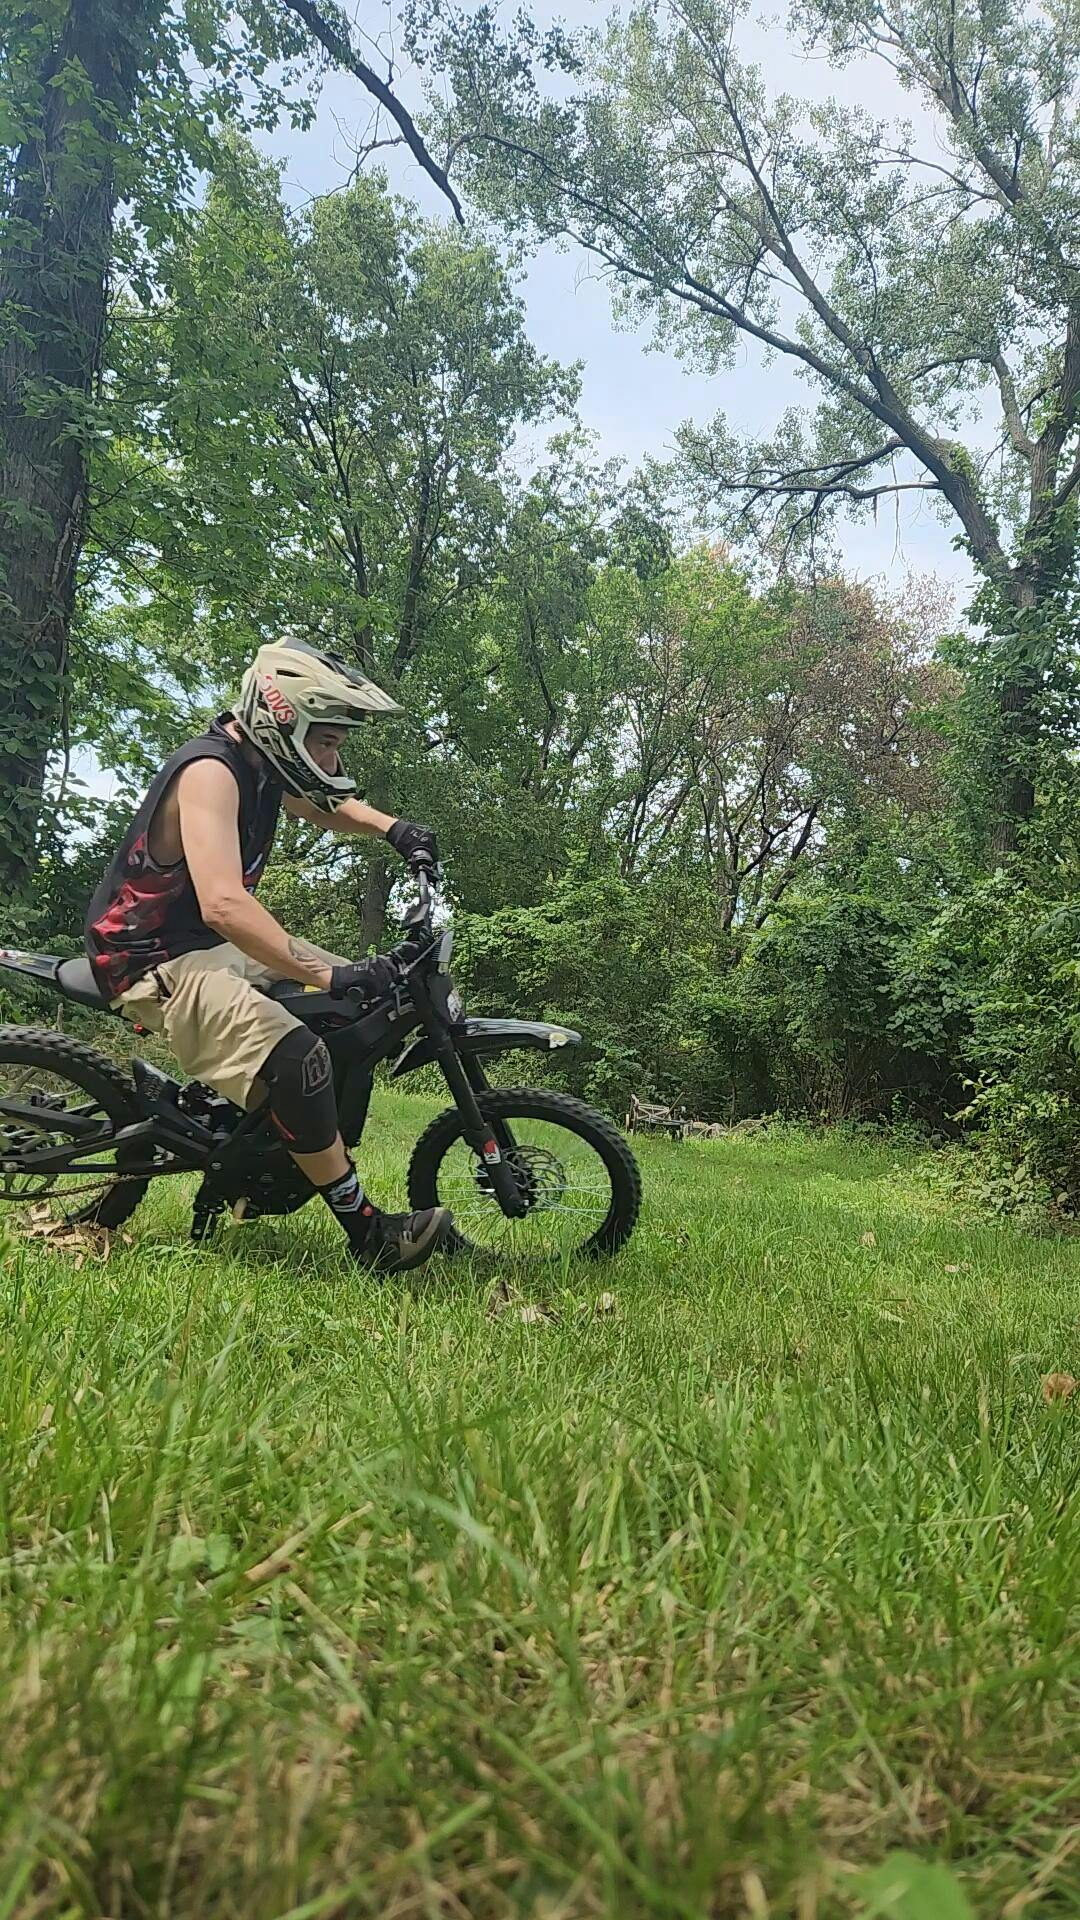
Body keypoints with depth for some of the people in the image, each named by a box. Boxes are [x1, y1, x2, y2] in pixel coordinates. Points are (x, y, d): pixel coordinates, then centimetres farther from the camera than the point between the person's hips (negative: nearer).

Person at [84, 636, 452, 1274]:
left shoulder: (260, 765, 4)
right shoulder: (211, 772, -25)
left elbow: (327, 805, 24)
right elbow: (223, 904, -39)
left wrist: (392, 827, 3)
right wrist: (329, 975, -43)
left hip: (210, 941, 10)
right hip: (156, 961, -10)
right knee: (298, 1058, -31)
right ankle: (369, 1234, -19)